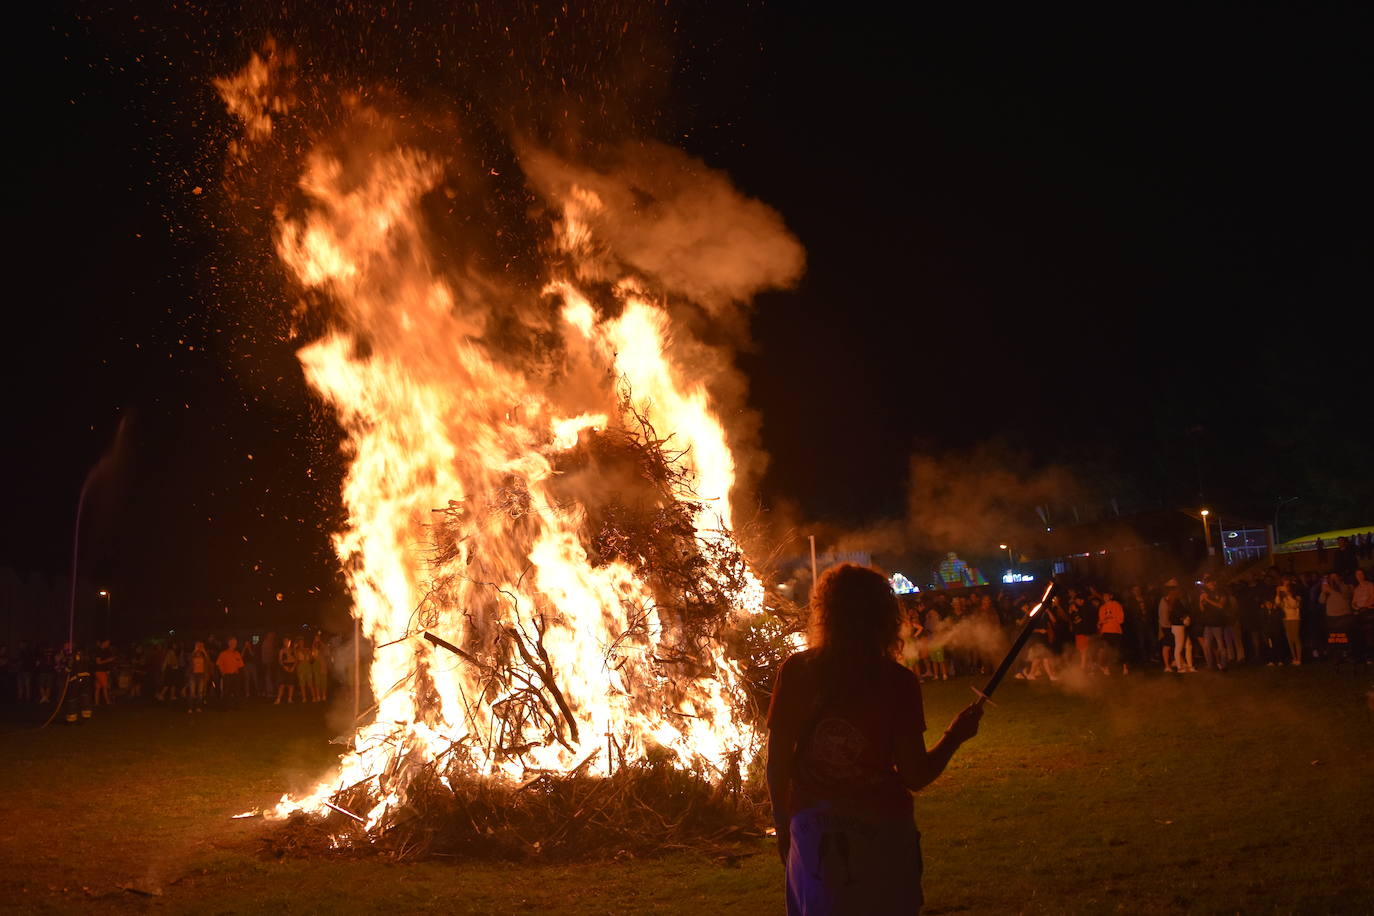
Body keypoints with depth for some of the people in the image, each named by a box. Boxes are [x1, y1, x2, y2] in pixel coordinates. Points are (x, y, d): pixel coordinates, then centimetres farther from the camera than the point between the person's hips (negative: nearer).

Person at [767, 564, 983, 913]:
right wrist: (955, 736, 7)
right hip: (882, 832, -1)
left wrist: (782, 823, 10)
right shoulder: (899, 682, -11)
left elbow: (778, 760, -4)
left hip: (814, 831, 2)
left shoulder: (795, 671, -7)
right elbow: (915, 776, -10)